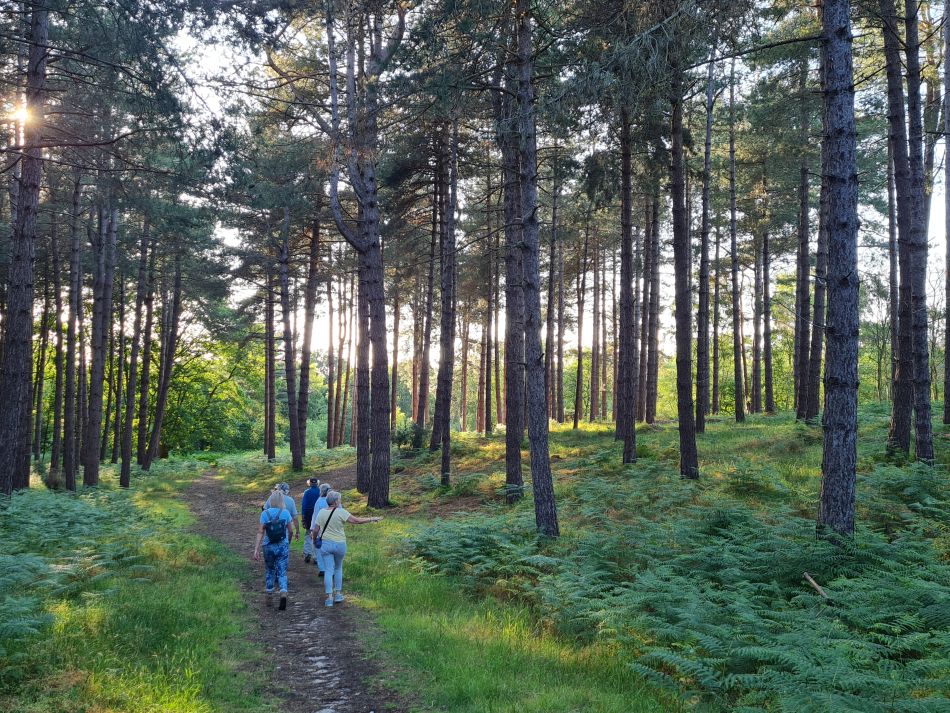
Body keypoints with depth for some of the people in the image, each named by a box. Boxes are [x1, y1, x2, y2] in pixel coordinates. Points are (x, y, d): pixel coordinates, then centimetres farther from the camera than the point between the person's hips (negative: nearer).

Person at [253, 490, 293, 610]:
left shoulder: (265, 513, -6)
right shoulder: (286, 513, -5)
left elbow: (260, 532, -10)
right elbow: (289, 531, 5)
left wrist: (256, 549, -10)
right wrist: (288, 543, 24)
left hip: (269, 546, 1)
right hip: (283, 546, -1)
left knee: (269, 570, 21)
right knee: (282, 573, 1)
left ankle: (269, 593, 29)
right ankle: (283, 594, -20)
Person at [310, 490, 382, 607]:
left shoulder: (321, 513, -2)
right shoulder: (340, 512, -12)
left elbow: (315, 530, 1)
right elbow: (357, 521, -12)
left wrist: (314, 540, 21)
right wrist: (372, 519, -1)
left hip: (325, 544, 1)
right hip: (339, 544, -1)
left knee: (328, 570, 3)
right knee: (338, 568, 19)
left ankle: (329, 597, -3)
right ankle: (338, 593, 21)